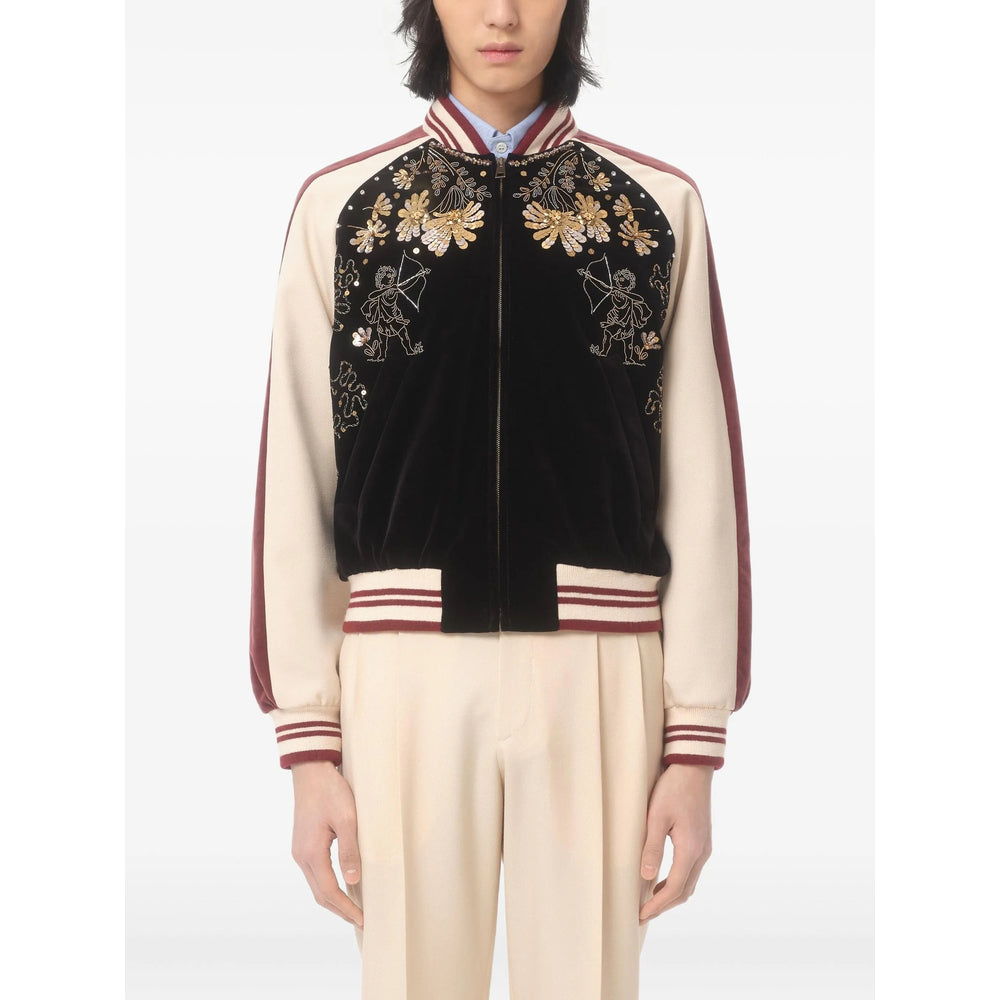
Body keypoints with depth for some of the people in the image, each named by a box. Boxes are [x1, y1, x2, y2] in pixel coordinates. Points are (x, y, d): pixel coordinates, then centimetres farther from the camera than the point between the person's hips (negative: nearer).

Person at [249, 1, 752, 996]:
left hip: (596, 663, 0)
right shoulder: (339, 204, 7)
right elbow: (295, 480, 5)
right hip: (408, 658, 0)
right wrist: (308, 740, -1)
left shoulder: (660, 206, 7)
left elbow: (699, 481, 4)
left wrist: (698, 741, 0)